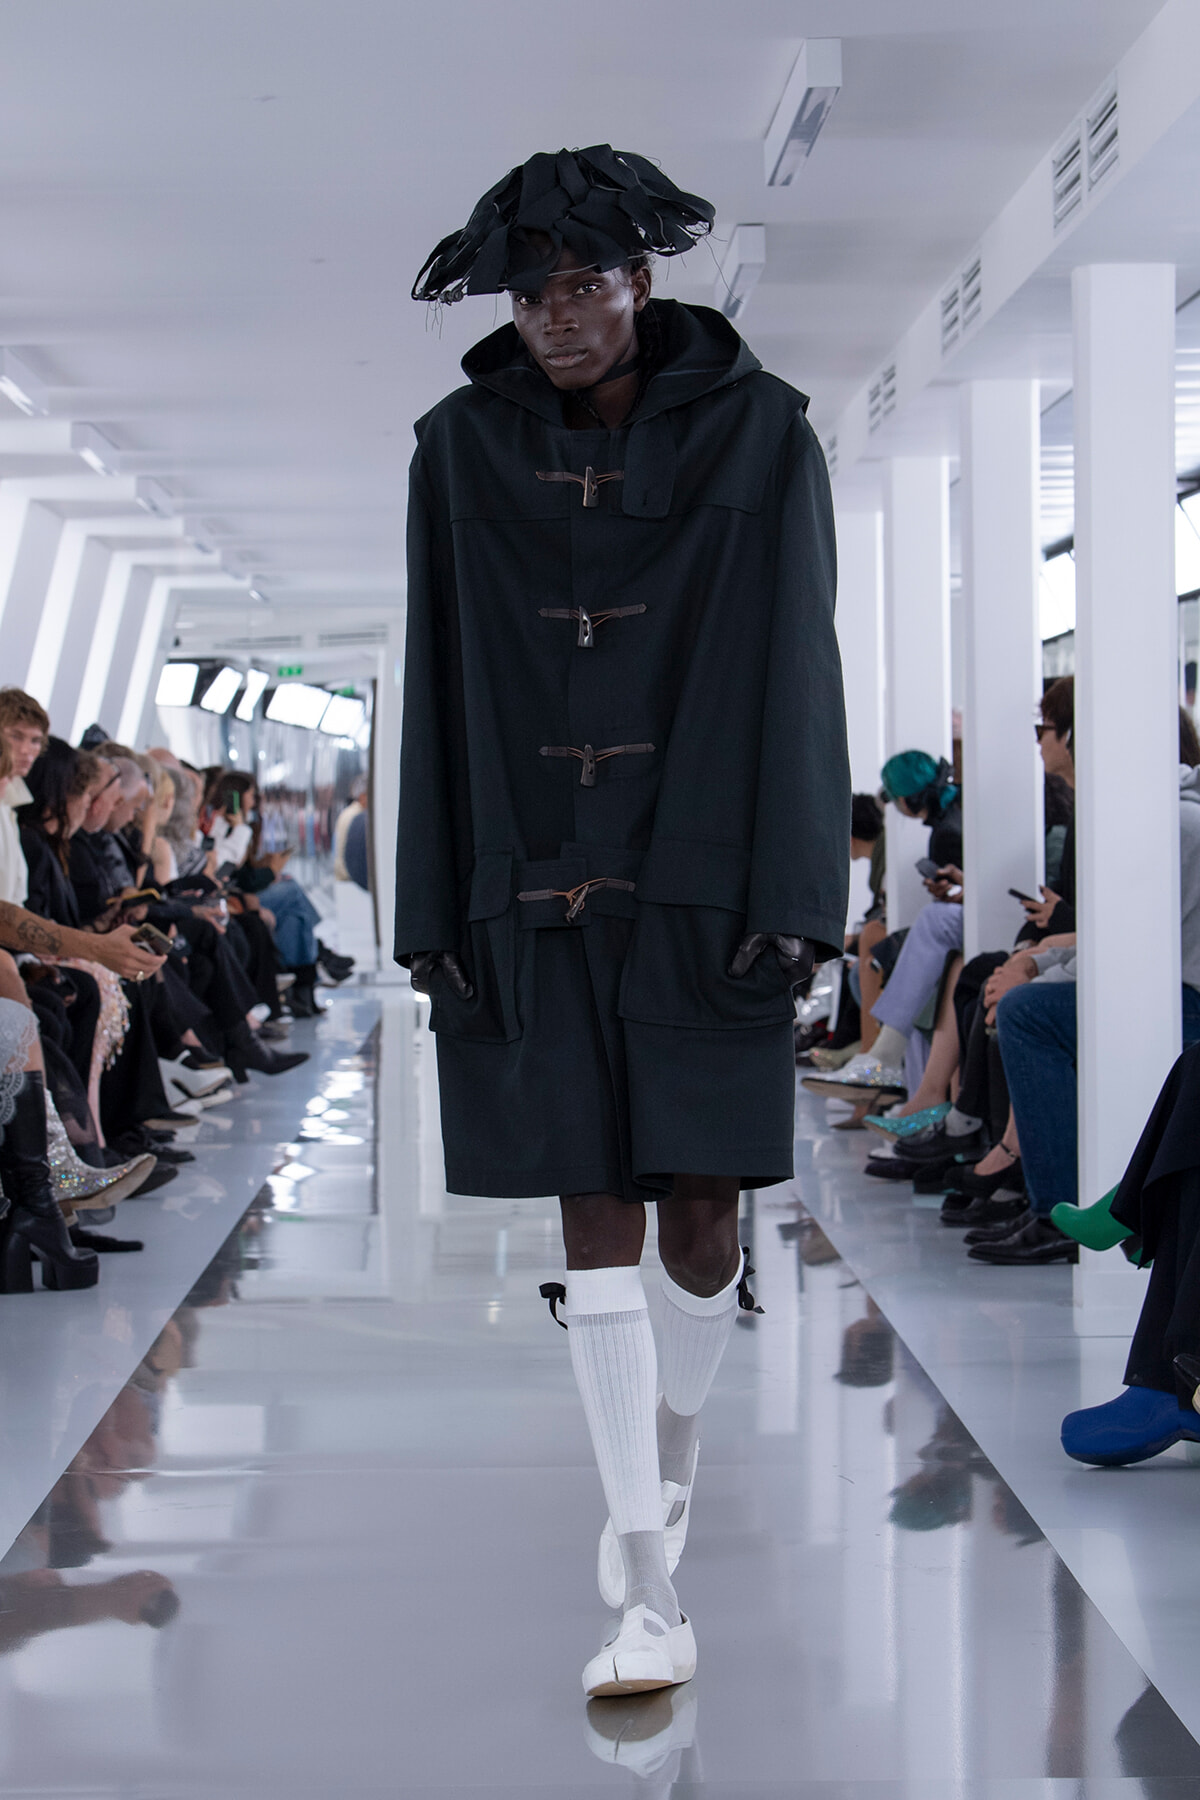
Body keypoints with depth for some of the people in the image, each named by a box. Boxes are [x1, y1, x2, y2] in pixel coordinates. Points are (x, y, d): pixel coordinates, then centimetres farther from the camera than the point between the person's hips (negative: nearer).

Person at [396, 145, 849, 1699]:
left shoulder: (756, 433, -2)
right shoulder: (465, 451, 3)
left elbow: (792, 671, -4)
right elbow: (443, 687, 4)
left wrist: (786, 899, -10)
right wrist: (439, 912, 1)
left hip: (699, 875, -1)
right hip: (537, 890, 1)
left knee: (700, 1210, 1)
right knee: (596, 1220, -2)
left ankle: (673, 1444, 34)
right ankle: (649, 1594, 2)